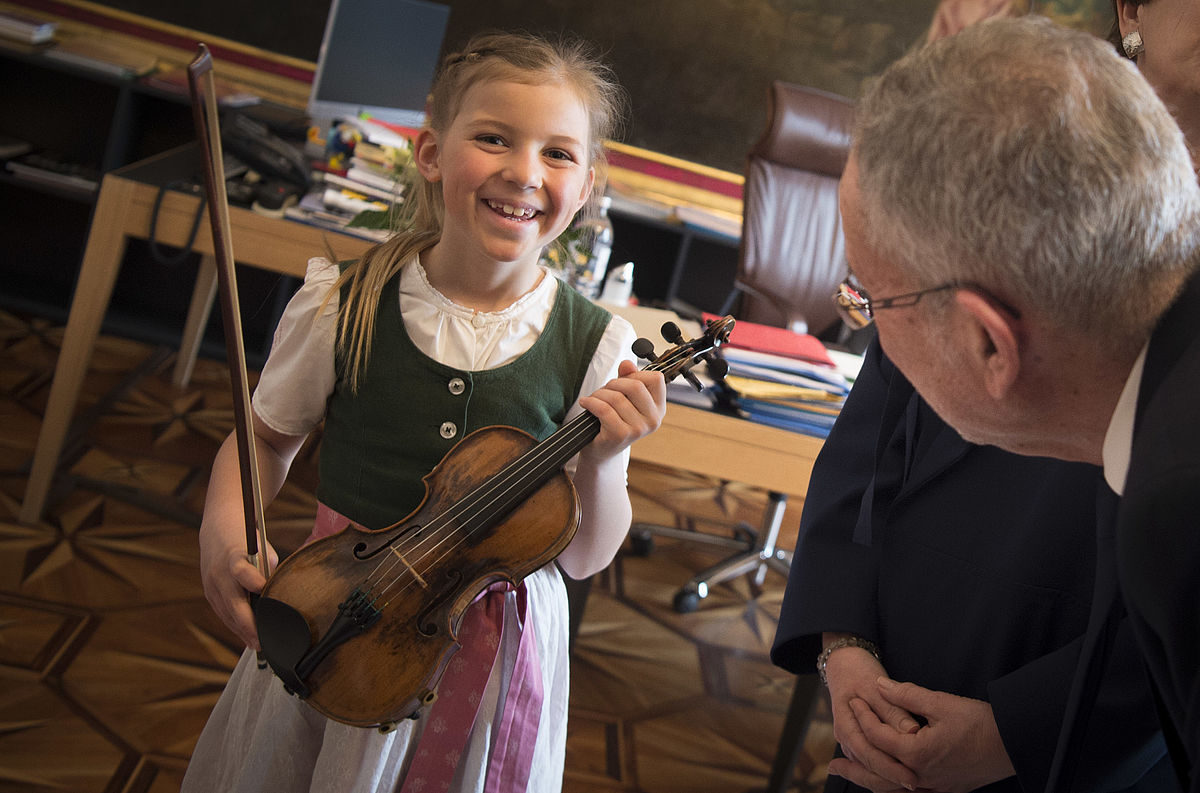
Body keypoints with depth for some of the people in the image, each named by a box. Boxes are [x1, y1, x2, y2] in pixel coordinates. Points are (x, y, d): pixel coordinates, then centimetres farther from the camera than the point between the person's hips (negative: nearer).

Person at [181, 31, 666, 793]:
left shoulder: (593, 347, -14)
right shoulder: (343, 304, -14)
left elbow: (585, 557, -6)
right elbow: (267, 438, 4)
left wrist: (601, 461, -24)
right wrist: (223, 529, -14)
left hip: (491, 657, 0)